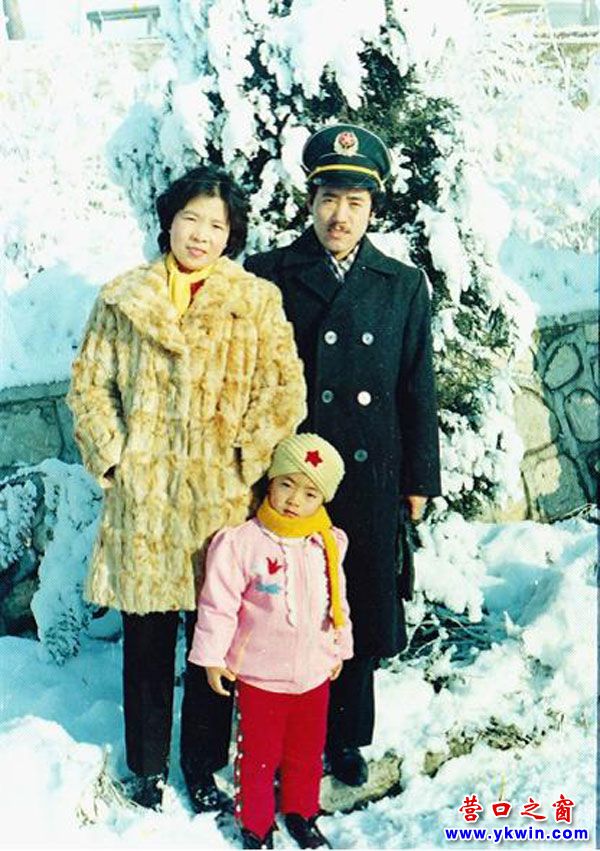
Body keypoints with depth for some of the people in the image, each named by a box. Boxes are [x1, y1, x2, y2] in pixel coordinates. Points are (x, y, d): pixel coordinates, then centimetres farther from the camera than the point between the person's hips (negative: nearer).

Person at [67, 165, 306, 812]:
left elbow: (285, 392, -2)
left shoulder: (257, 302, 2)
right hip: (141, 500, 1)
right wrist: (112, 457, -3)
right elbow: (89, 386, 7)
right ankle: (147, 768, 30)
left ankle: (203, 769, 28)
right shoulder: (121, 299, 5)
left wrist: (246, 462, -8)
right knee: (146, 639, 11)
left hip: (220, 500, 0)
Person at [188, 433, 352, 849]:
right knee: (260, 754, 10)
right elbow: (219, 604, -11)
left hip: (314, 672, 4)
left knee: (308, 751, 20)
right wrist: (213, 657, -9)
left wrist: (339, 649, 18)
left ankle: (301, 814, 42)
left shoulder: (329, 544, -2)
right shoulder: (241, 541, -17)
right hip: (259, 674, -4)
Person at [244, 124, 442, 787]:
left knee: (362, 615, 13)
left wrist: (419, 481, 7)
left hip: (373, 483, 2)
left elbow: (418, 391, 8)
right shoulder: (268, 276, -1)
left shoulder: (403, 286, 6)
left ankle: (347, 737, 33)